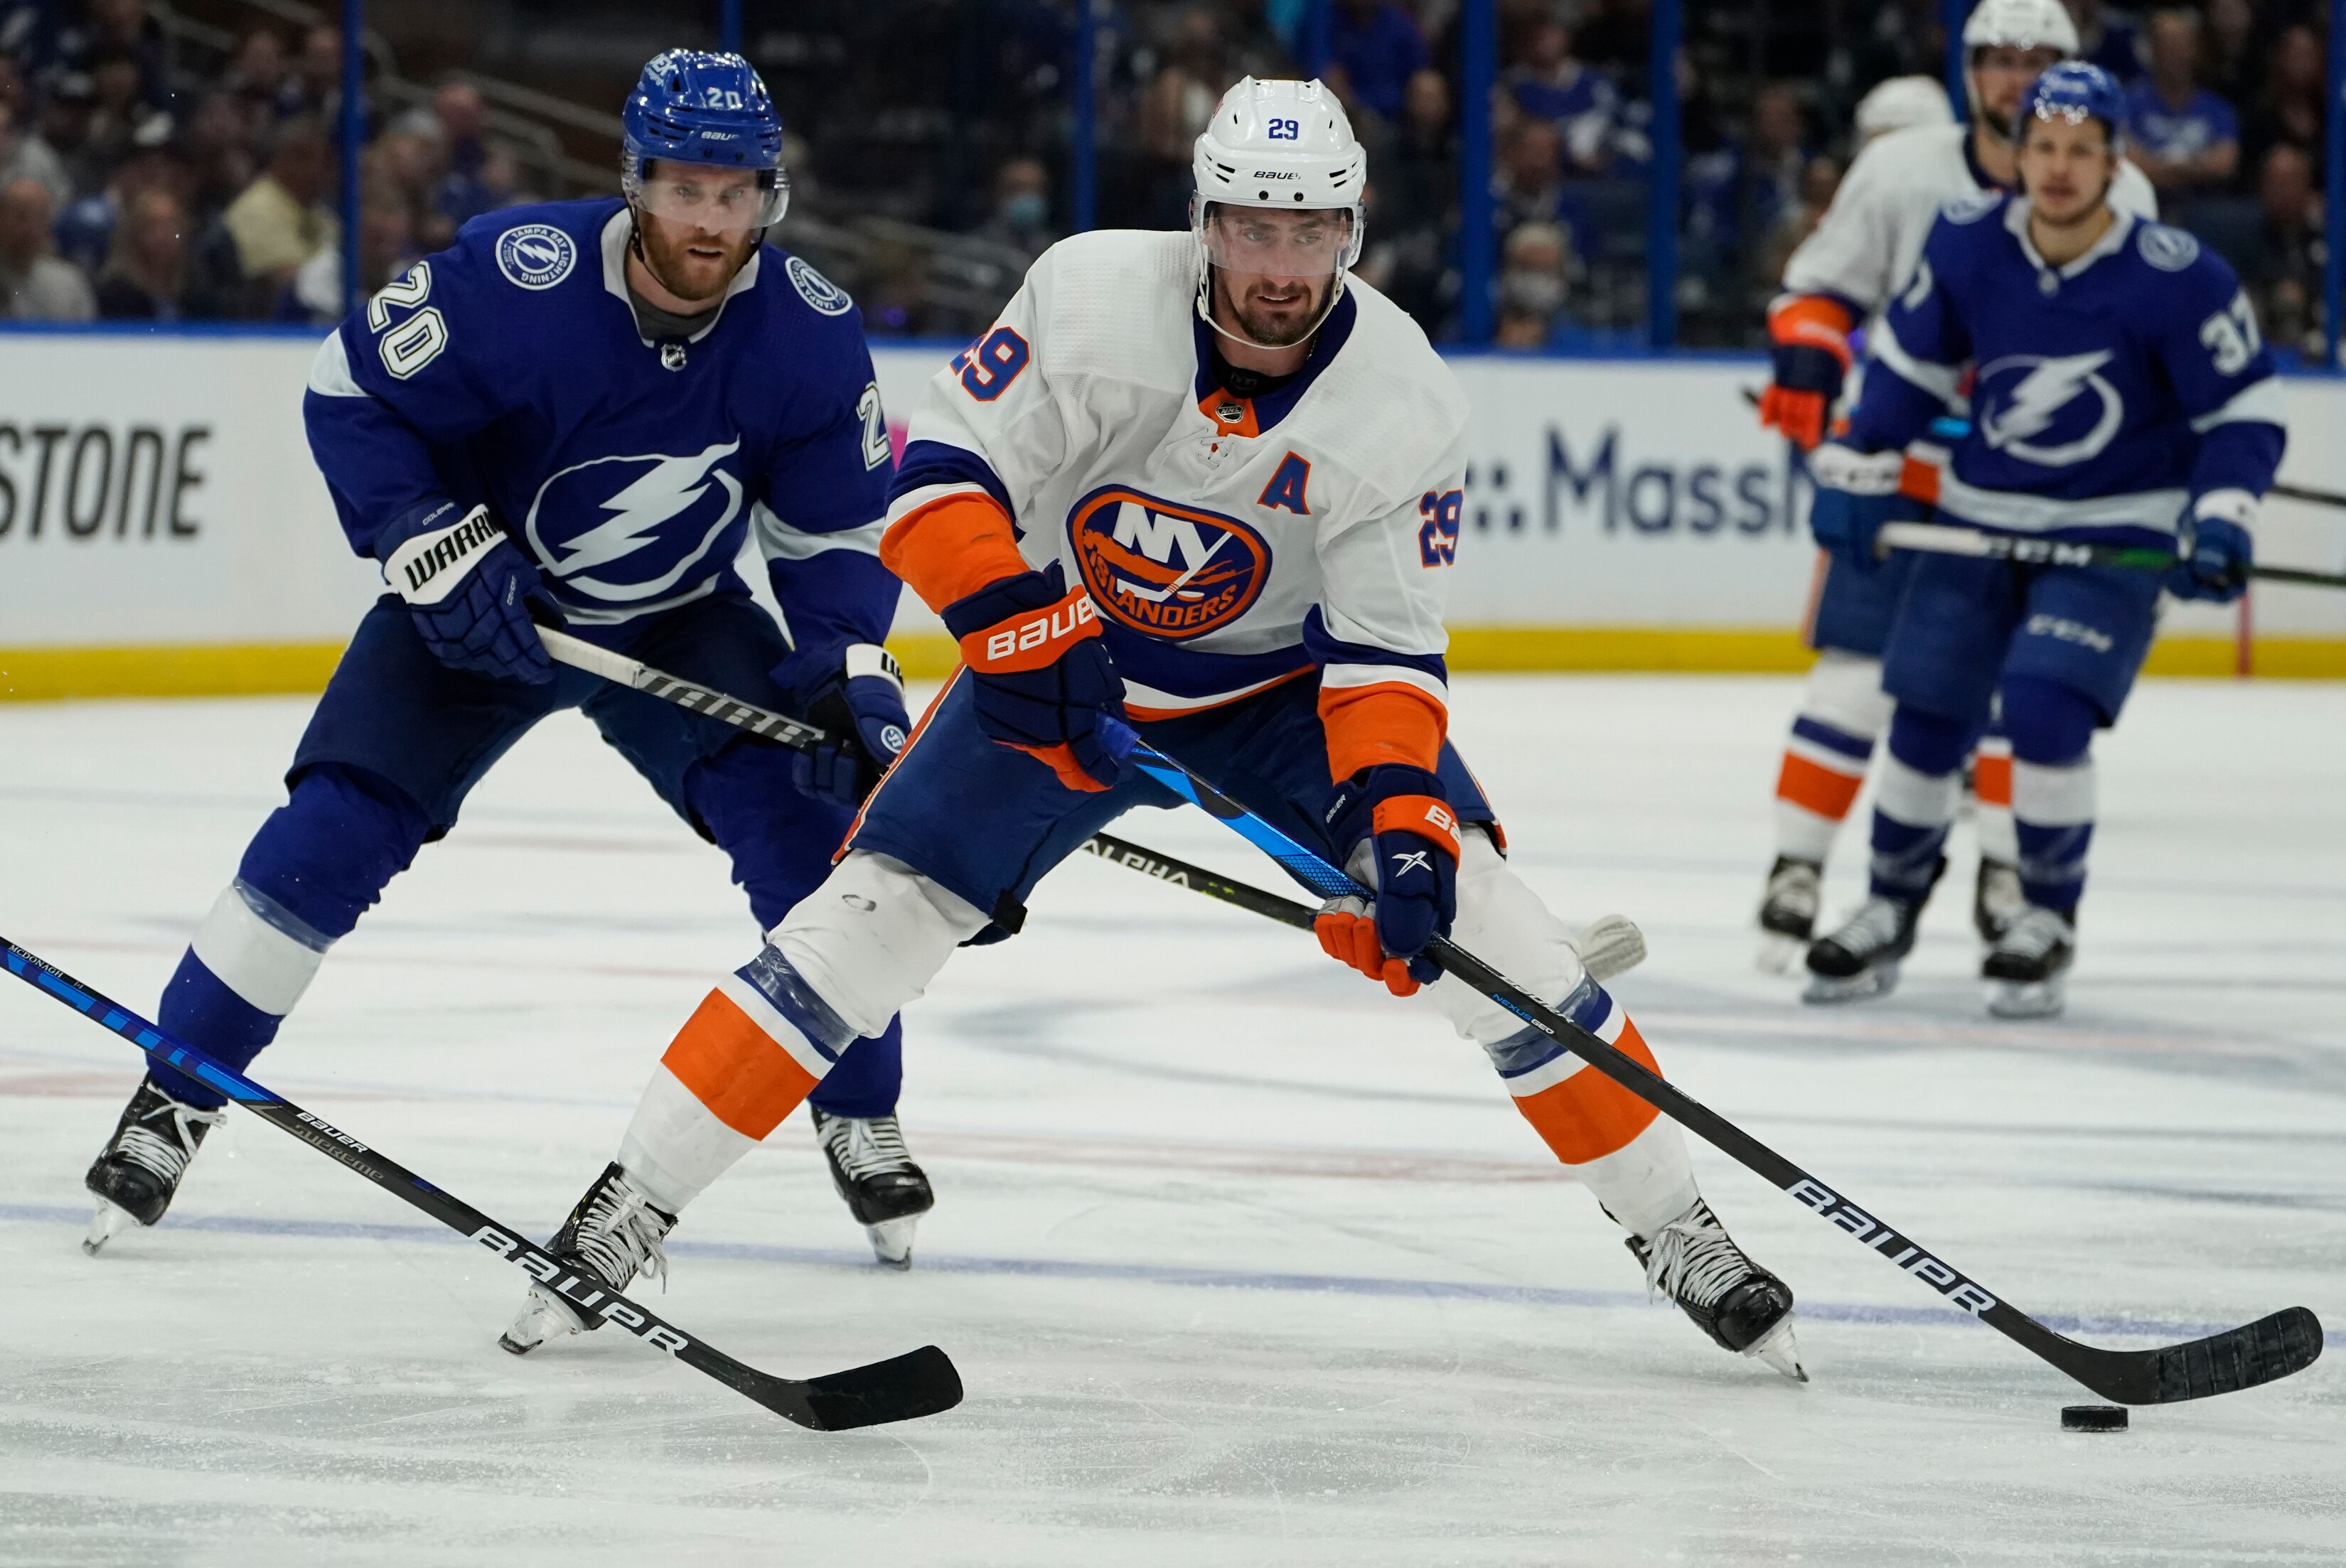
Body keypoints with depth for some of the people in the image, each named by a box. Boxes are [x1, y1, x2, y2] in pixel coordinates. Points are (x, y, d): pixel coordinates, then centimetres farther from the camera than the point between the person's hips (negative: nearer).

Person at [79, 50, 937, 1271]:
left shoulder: (811, 337, -20)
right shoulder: (515, 280, -30)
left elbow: (834, 530, -7)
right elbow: (350, 395, -17)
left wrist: (851, 668, -23)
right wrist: (434, 549, -27)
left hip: (681, 622, 2)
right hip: (478, 606, -2)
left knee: (808, 825, -16)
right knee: (333, 833, -14)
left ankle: (862, 1120, 3)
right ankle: (173, 1100, 2)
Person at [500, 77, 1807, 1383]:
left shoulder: (1404, 403, -21)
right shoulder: (1092, 299, -25)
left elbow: (1385, 649, -19)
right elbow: (939, 474, -21)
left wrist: (1401, 817, -33)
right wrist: (1017, 626, -35)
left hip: (1281, 681, 0)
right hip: (1063, 664, 0)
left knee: (1467, 913, -14)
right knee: (876, 916, -13)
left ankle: (1675, 1227, 0)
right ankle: (633, 1208, -3)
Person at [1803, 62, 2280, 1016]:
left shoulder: (2174, 278, -19)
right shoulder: (1966, 243, -8)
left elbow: (2246, 409, -10)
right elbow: (1909, 362, 8)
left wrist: (2219, 517, -22)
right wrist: (1859, 470, 5)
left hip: (2115, 534, -4)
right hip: (1981, 520, 4)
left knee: (2046, 711, -19)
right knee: (1926, 715, 7)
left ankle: (2048, 922, 0)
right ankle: (1891, 909, 28)